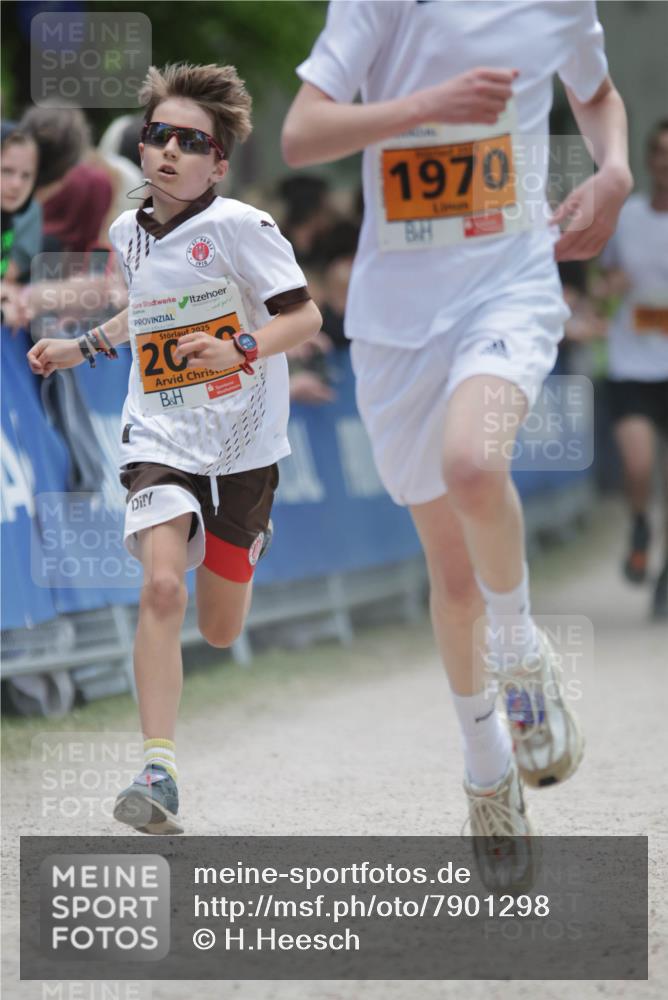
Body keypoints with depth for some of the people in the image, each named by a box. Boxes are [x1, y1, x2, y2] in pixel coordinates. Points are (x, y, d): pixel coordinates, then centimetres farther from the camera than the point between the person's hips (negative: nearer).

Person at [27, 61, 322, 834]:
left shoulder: (237, 228, -13)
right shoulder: (129, 234, 5)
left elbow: (305, 316, -14)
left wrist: (242, 351, -30)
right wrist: (79, 349, 24)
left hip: (242, 446, -2)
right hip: (161, 442, 2)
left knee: (219, 632, 10)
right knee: (162, 585, -24)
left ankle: (248, 540, 47)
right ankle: (158, 772, -25)